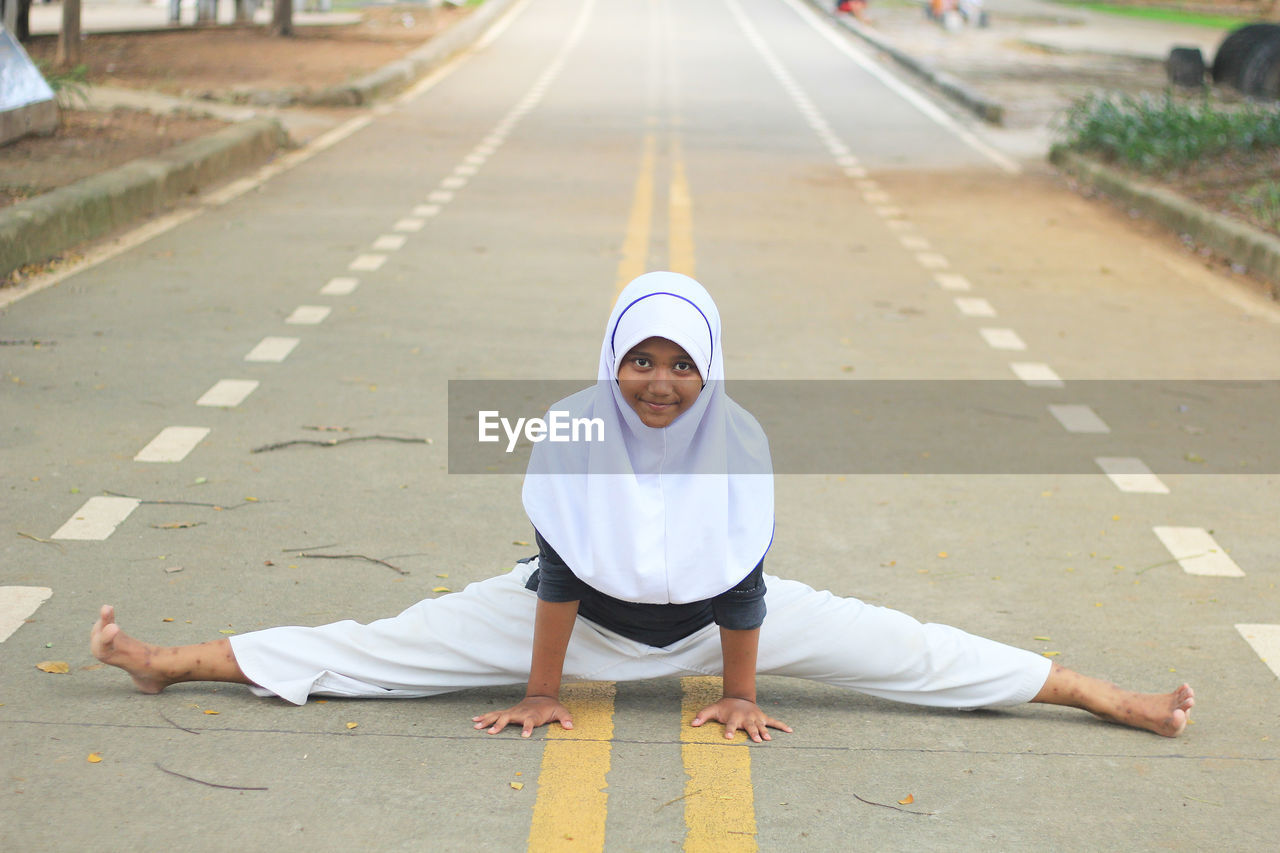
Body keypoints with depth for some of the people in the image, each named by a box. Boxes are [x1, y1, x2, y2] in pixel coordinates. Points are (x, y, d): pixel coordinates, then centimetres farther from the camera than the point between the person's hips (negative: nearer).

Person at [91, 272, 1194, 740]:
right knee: (393, 645, -6)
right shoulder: (575, 429, -25)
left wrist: (739, 693, -10)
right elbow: (556, 573, -21)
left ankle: (1113, 700, -1)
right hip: (586, 615, 0)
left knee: (900, 649, -6)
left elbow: (743, 581, -17)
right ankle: (170, 661, -1)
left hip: (706, 621, 0)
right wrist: (541, 693, -16)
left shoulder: (740, 439, -25)